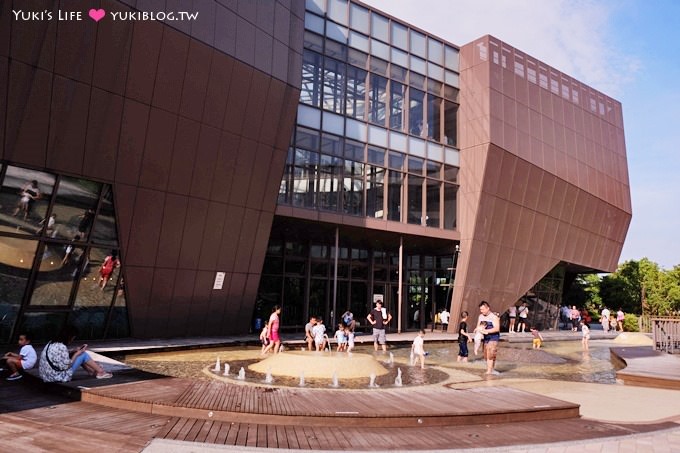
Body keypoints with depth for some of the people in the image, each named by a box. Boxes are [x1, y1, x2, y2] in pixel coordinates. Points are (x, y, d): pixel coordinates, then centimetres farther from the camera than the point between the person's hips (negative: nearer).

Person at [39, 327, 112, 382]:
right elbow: (66, 366, -20)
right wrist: (76, 354, -9)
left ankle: (94, 372, 25)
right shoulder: (62, 347, -24)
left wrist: (75, 351, 6)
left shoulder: (52, 343, 5)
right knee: (83, 354, -4)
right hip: (59, 377, -9)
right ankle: (101, 372, 9)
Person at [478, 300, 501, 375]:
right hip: (485, 338, 7)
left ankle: (489, 371, -10)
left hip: (493, 338, -7)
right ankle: (491, 370, 24)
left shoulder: (494, 317, -13)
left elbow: (497, 328, -22)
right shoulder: (481, 316, 7)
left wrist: (486, 330, -29)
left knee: (490, 355, -12)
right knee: (486, 356, 10)